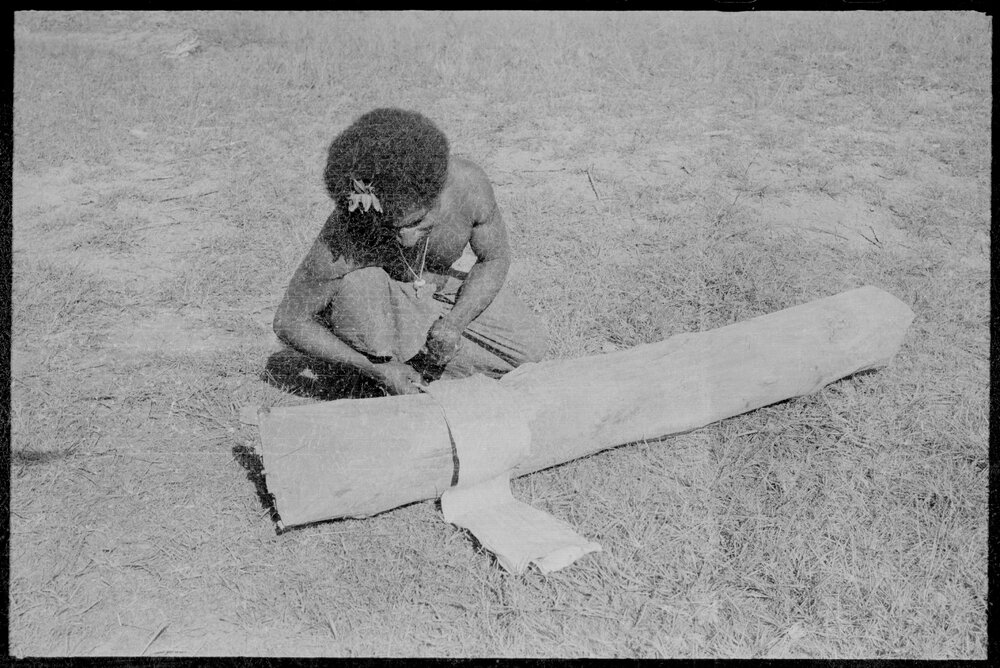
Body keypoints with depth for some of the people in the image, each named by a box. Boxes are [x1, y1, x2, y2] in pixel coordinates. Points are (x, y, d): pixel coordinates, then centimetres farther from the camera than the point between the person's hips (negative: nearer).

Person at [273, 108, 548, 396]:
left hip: (449, 283, 3)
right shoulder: (340, 240, -39)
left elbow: (495, 259, -13)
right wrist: (376, 369, -33)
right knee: (359, 283, -39)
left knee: (529, 348, -11)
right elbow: (288, 322, -27)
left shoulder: (470, 184, -33)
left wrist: (454, 324, -29)